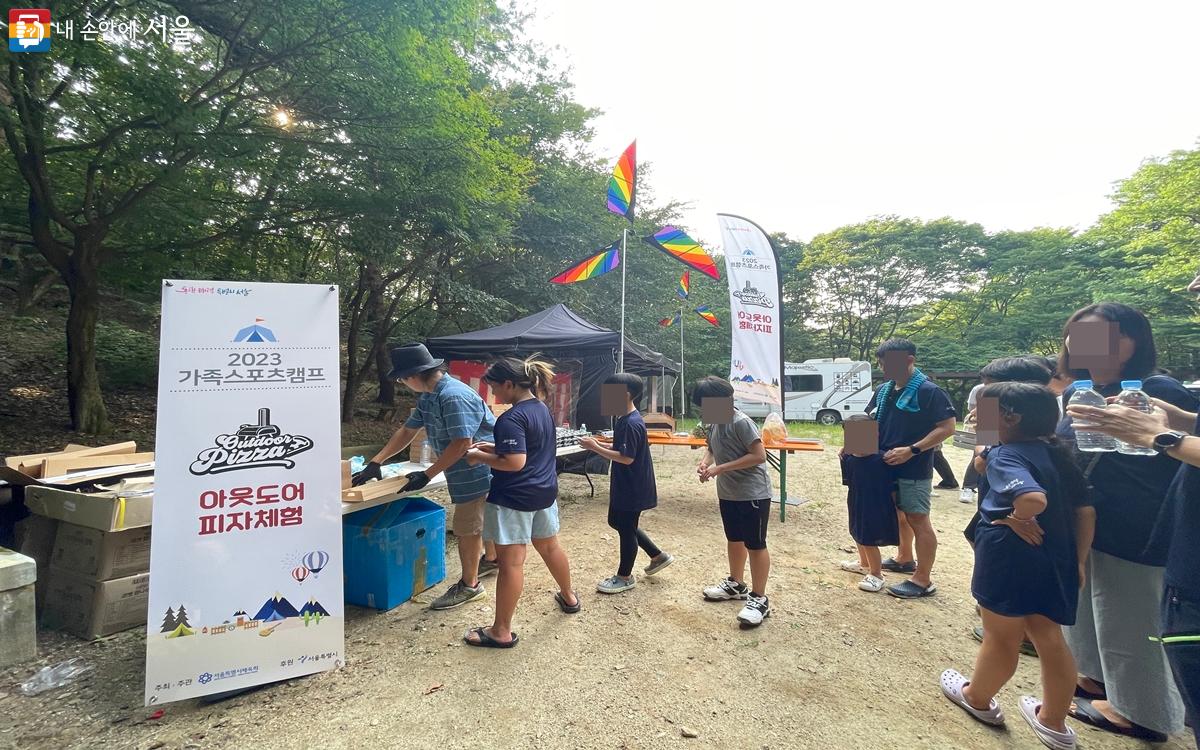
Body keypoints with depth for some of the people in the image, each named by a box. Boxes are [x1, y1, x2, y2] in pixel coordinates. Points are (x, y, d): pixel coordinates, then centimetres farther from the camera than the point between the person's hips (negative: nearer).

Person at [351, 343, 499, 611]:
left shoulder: (454, 396, -28)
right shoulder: (427, 397, 5)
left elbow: (462, 443, -29)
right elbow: (407, 431, 12)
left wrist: (427, 475, -22)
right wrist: (375, 463, 9)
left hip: (477, 471, -10)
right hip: (476, 471, 10)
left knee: (466, 528, 1)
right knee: (483, 518, 26)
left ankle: (469, 585, 17)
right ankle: (491, 559, 46)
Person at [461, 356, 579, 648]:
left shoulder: (511, 419, -21)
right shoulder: (542, 408, 7)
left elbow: (515, 462, -26)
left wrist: (479, 457, -14)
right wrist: (494, 447, 11)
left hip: (514, 499, -9)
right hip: (545, 492, 9)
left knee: (510, 563, 0)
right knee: (550, 547, 25)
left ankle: (502, 631, 12)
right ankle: (569, 597, 44)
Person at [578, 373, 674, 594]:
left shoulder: (632, 424, -24)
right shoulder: (625, 419, 7)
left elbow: (627, 458, -26)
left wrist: (595, 448, -23)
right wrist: (600, 445, 3)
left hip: (633, 488, -10)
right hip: (623, 485, 10)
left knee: (626, 528, 4)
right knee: (617, 522, 21)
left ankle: (625, 577, 23)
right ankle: (658, 556, 32)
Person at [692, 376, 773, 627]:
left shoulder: (741, 422, -22)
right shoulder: (713, 424, 3)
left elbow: (759, 456, -24)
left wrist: (720, 468, -24)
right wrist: (705, 462, -7)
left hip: (753, 493, -9)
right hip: (727, 493, 9)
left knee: (755, 544, 1)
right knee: (734, 539, 21)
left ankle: (759, 599, 12)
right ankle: (736, 584, 38)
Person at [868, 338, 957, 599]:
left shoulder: (928, 390, -15)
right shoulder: (883, 390, 7)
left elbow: (947, 427, -18)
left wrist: (911, 450, -25)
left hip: (914, 470, -8)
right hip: (887, 466, 8)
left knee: (918, 521, -1)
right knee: (899, 515, 20)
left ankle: (923, 581, 8)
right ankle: (905, 559, 38)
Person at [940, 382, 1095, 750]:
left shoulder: (1004, 455, -18)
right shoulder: (1059, 455, 6)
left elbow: (1033, 497, -36)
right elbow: (1085, 511, 8)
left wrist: (1017, 518, -16)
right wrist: (1076, 561, 11)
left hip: (1010, 557, -7)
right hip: (1055, 561, 7)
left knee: (1002, 638, 11)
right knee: (1049, 637, 19)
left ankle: (977, 698, 34)